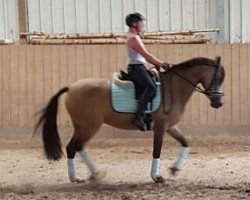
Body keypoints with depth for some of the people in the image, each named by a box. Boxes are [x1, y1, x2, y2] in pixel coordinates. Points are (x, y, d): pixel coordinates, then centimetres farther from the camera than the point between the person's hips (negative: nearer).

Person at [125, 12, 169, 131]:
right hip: (136, 68, -11)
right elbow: (146, 54, -16)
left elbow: (144, 56, 21)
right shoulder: (133, 38, -12)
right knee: (151, 87, -26)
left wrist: (157, 64, 10)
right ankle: (139, 117, -32)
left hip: (139, 68, 11)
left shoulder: (135, 37, 20)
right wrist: (161, 64, -11)